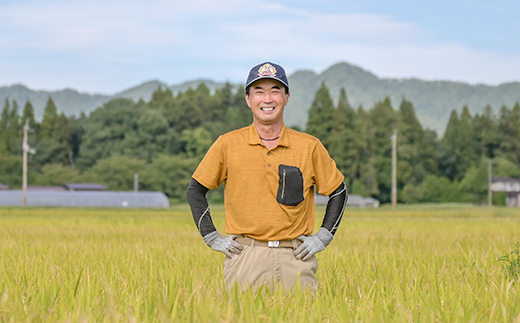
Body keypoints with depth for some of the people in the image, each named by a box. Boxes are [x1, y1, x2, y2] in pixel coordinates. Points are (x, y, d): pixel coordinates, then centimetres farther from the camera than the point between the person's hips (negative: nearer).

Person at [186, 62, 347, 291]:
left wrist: (323, 237, 8)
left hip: (295, 257, 1)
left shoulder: (310, 147, 6)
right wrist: (211, 237, 6)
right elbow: (195, 190, 13)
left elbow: (338, 192, 17)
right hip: (244, 257, -1)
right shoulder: (228, 144, 4)